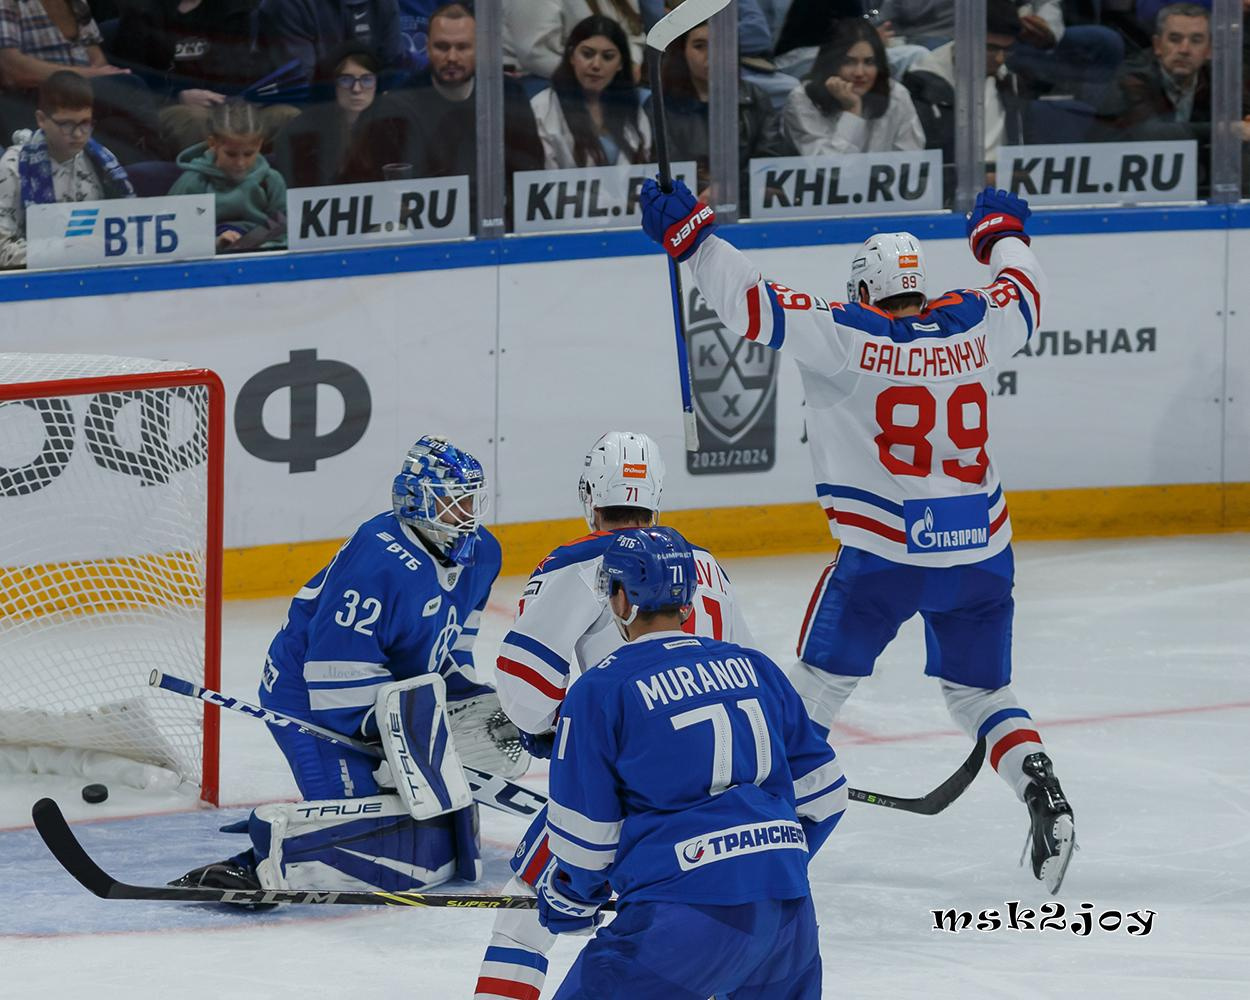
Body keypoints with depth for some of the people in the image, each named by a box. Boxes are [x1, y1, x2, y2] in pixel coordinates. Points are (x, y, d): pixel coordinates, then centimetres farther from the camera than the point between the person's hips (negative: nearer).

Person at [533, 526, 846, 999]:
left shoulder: (599, 691, -1)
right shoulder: (756, 668, 14)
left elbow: (585, 835, 2)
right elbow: (822, 792, 18)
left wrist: (571, 898, 22)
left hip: (687, 914, -6)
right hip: (788, 902, 6)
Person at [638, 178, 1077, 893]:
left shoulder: (849, 337, -8)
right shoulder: (973, 327, 3)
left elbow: (754, 304, -12)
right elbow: (1026, 293, 24)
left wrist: (691, 234, -3)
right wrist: (1003, 233, 43)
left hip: (884, 553, -4)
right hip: (981, 551, 4)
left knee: (820, 684, 12)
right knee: (981, 692, 16)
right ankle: (1041, 791, -5)